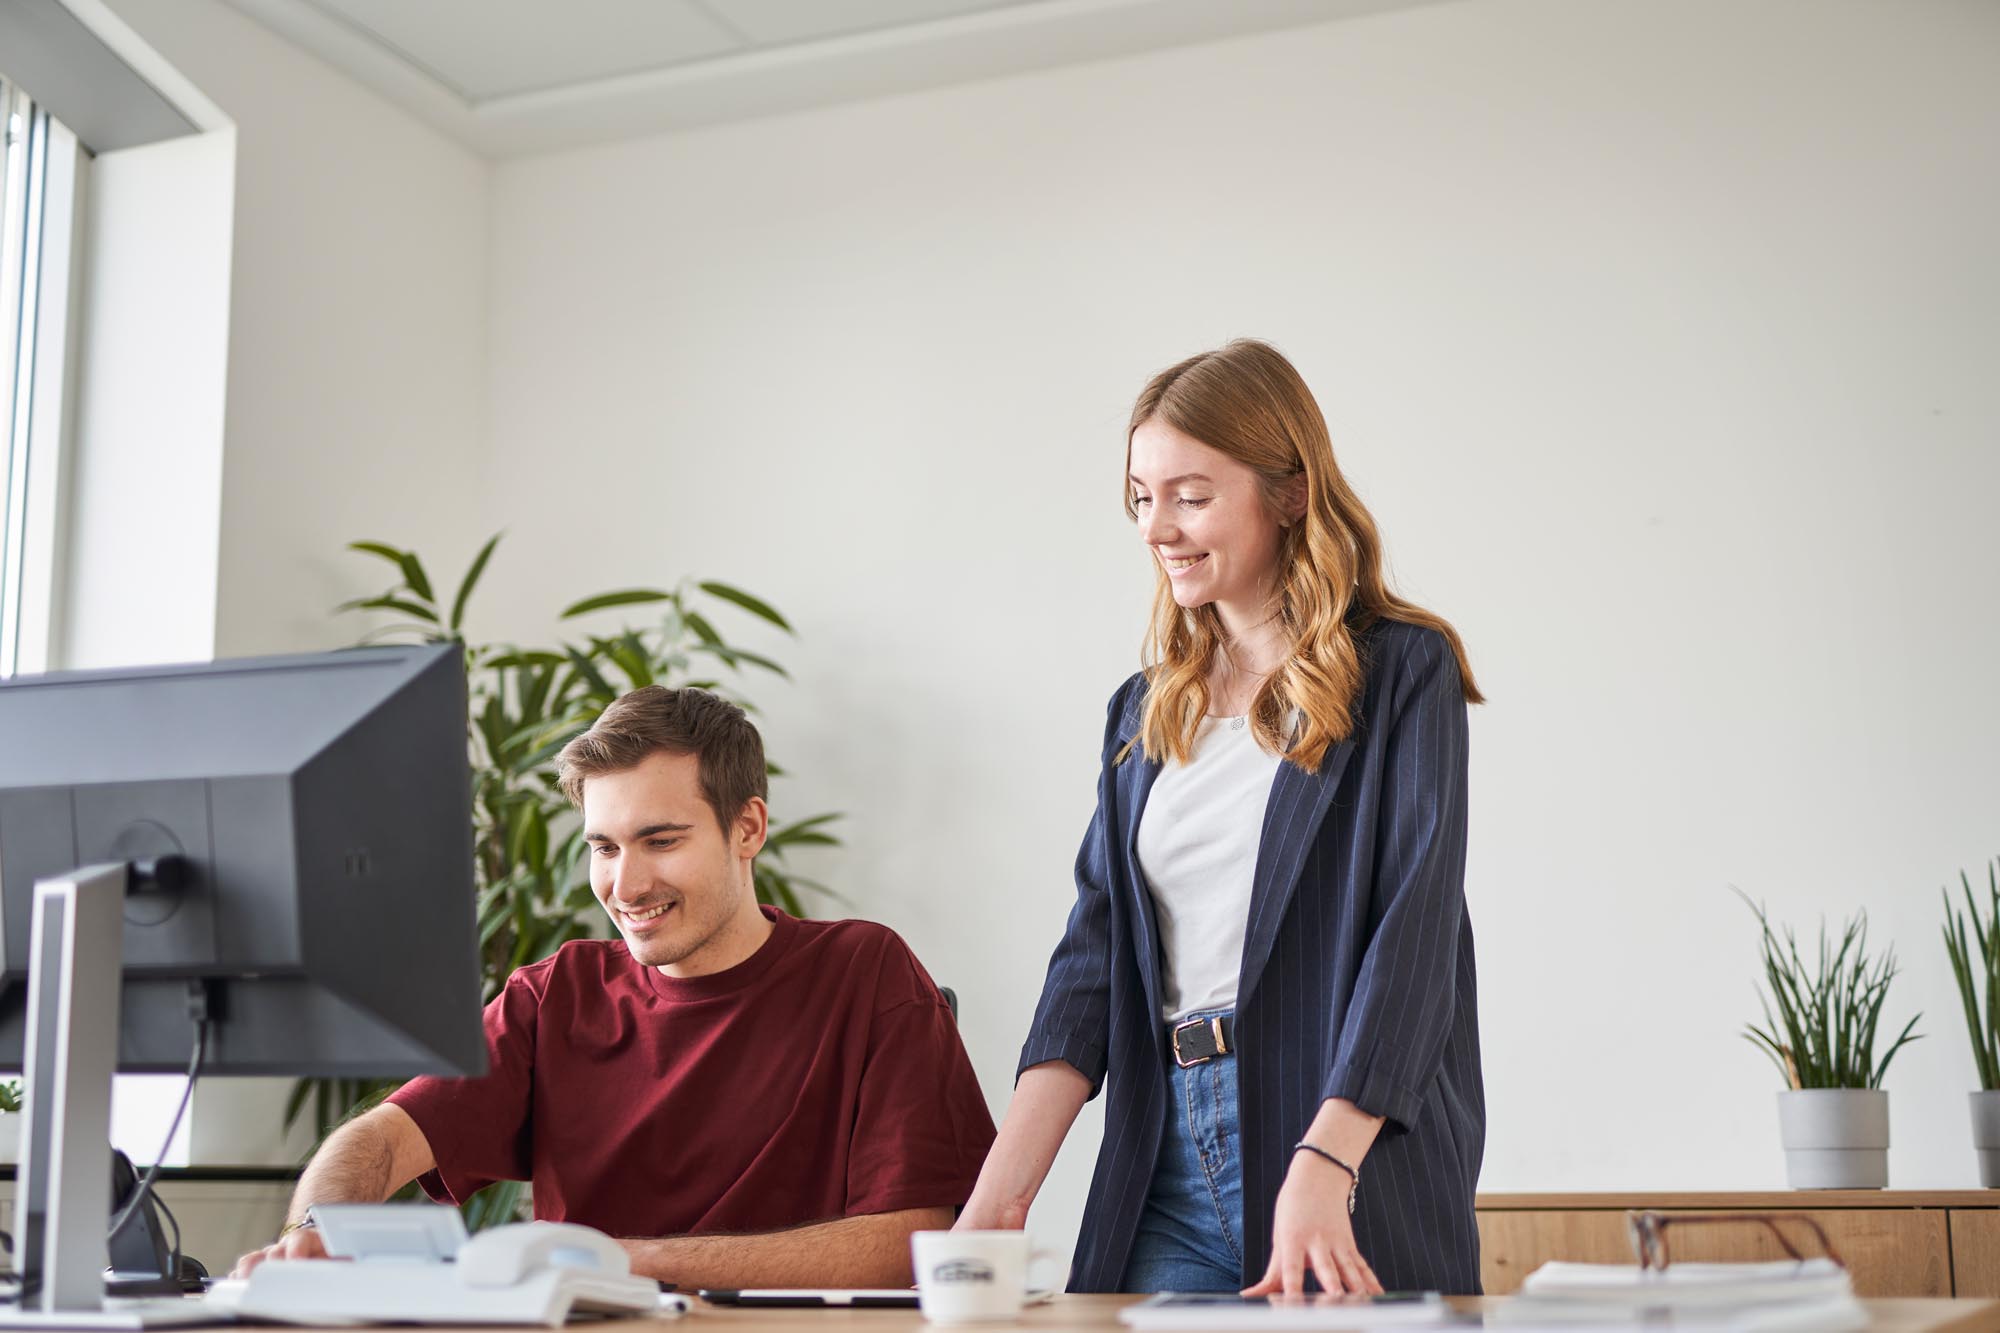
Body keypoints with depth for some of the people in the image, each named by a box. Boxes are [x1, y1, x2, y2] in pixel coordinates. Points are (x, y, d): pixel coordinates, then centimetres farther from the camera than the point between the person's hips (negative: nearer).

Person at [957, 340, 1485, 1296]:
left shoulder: (1401, 673, -3)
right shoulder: (1144, 712, 15)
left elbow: (1413, 937, -13)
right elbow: (1097, 950, 6)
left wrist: (1321, 1170, -26)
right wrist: (1002, 1189, -7)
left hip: (1352, 1154, -5)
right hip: (1170, 1164, 5)